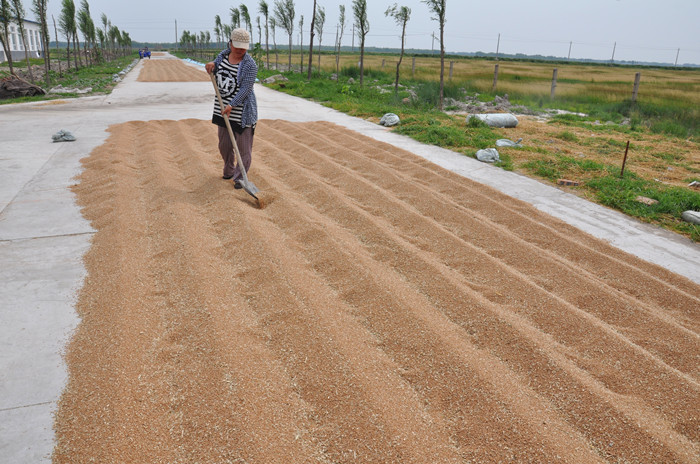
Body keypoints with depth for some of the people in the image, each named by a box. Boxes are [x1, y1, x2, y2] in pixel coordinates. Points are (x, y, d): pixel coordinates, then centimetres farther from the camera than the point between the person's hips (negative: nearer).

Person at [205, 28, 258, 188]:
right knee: (224, 145, 16)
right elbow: (215, 73, 20)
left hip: (241, 111, -6)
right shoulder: (223, 55, 5)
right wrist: (212, 64, -4)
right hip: (222, 108, 6)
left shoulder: (250, 65, -14)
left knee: (244, 147, -2)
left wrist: (231, 105, -29)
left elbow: (245, 89, -21)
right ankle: (229, 171, 37)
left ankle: (239, 177, 10)